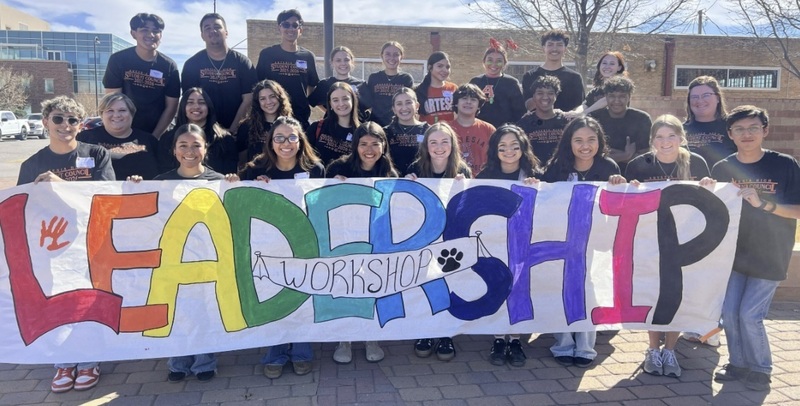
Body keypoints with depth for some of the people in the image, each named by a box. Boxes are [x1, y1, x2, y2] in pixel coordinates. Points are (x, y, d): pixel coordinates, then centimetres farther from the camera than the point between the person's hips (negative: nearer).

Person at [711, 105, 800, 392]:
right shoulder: (722, 168, -1)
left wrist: (763, 203, -25)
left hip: (769, 257, -3)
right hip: (733, 253, 3)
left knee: (750, 315, -5)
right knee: (729, 313, 4)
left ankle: (760, 369, 18)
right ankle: (738, 363, 25)